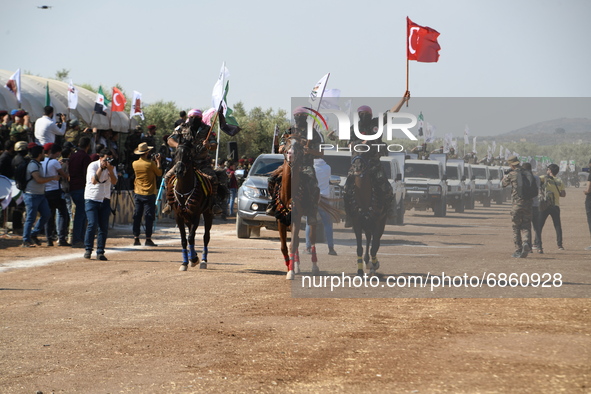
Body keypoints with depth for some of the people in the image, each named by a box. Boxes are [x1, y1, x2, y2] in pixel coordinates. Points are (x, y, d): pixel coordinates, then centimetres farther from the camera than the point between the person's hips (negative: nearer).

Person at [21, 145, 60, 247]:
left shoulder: (38, 164, 18)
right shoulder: (32, 165, -15)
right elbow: (39, 180, -22)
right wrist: (53, 178, -13)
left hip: (40, 195, 10)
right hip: (32, 195, -10)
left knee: (46, 214, 5)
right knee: (31, 218, -6)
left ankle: (33, 234, 16)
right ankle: (26, 241, 0)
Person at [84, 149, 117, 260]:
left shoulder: (112, 167, 6)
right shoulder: (93, 165, -8)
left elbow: (114, 182, -9)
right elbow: (94, 181, -23)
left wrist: (110, 170, -22)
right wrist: (101, 168, -24)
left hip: (105, 200, 4)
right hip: (91, 199, -4)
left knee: (104, 227, -2)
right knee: (92, 224, -14)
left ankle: (100, 252, 3)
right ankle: (88, 249, -4)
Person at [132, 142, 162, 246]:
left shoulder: (135, 164, 0)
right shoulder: (150, 164, -14)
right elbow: (159, 173, 0)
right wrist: (158, 161, 10)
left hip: (137, 194, 4)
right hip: (149, 194, -4)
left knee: (137, 216, 9)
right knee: (149, 216, -1)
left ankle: (136, 238, 7)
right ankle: (148, 239, -3)